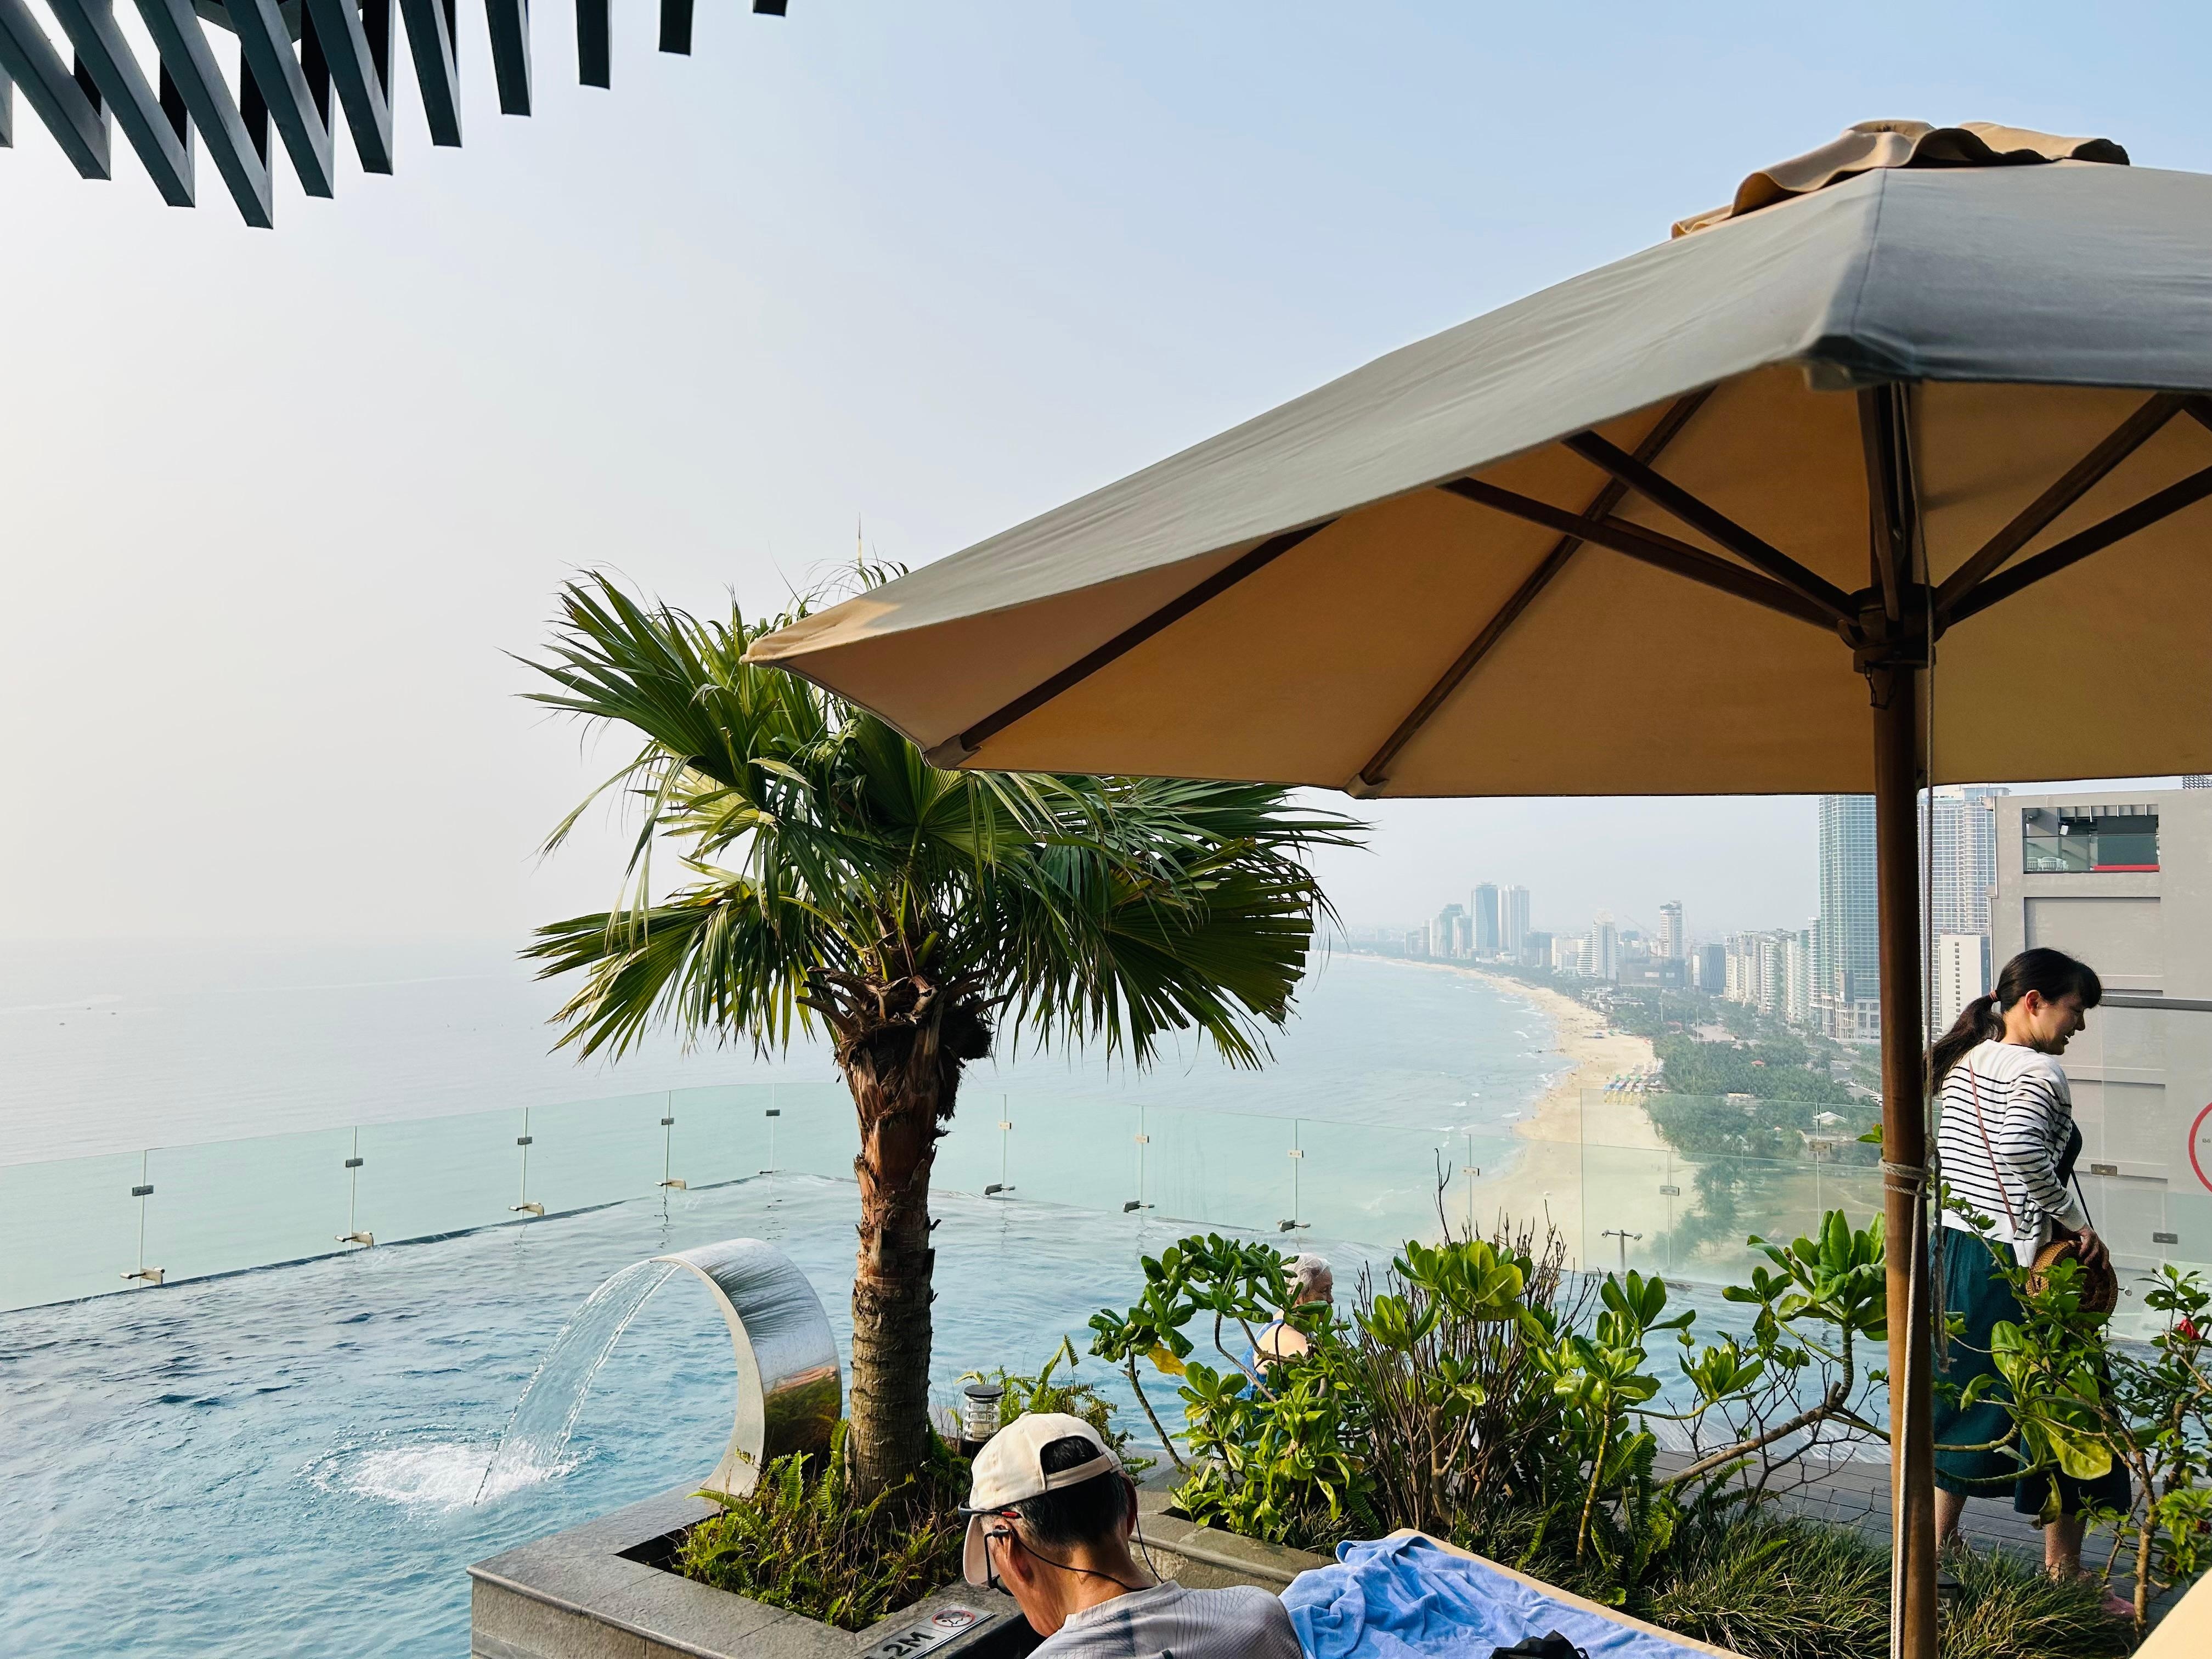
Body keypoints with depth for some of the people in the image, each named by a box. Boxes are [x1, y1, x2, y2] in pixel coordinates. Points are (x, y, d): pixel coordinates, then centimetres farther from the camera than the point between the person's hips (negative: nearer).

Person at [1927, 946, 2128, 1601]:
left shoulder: (1962, 1066, 9)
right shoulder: (2040, 1072, -16)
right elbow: (2019, 1147, -34)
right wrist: (2075, 1221, -21)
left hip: (1959, 1253, 8)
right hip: (2024, 1268, -8)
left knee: (1967, 1401, 19)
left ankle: (1937, 1546, 28)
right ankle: (2063, 1571, 18)